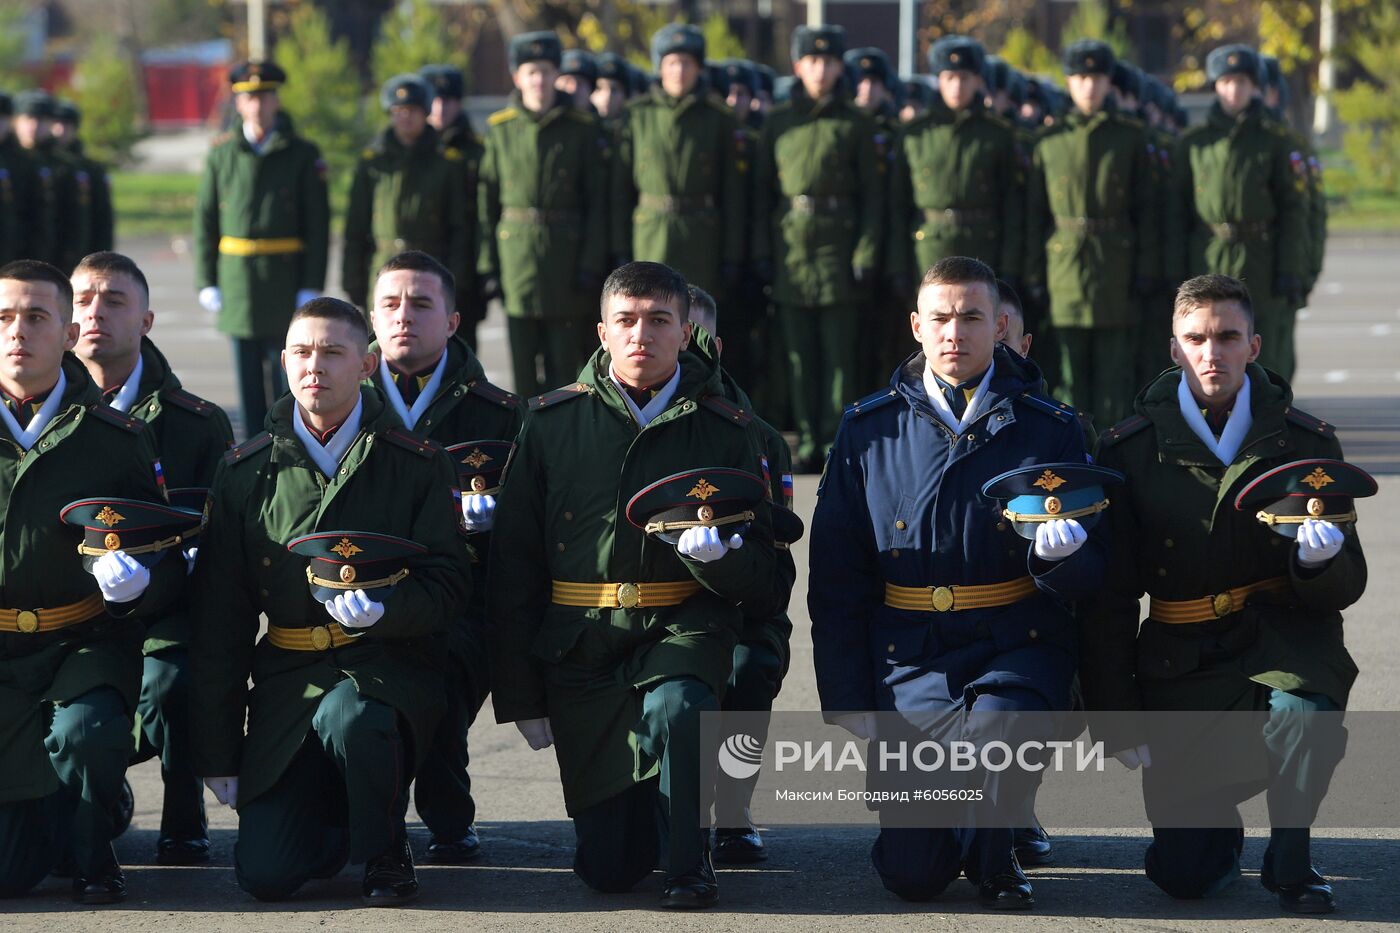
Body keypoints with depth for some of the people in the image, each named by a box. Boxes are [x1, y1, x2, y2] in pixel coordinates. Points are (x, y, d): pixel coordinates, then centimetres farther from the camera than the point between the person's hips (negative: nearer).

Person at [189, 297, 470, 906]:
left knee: (347, 718, -39)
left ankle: (385, 849, -8)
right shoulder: (245, 472, 5)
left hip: (387, 666, -2)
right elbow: (218, 619, 6)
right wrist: (217, 756, 4)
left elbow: (448, 582, -2)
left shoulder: (417, 464, 1)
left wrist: (384, 608, -26)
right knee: (265, 875, -13)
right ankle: (334, 818, 24)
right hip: (288, 678, 2)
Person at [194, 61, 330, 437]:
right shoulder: (221, 155, 6)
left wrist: (311, 288, -8)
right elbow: (205, 222, 7)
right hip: (237, 284, 2)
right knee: (249, 381, 4)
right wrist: (206, 283, 0)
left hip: (286, 286, -2)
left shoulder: (302, 155, 1)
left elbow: (318, 225, -1)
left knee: (287, 377, 0)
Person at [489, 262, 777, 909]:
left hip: (683, 628, -1)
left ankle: (688, 861, -12)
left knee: (672, 708, -38)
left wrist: (716, 553, -23)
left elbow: (758, 573, 2)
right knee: (608, 868, -1)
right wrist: (520, 697, 2)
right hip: (581, 648, 1)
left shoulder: (726, 429, 1)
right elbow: (512, 564, 5)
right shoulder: (553, 423, 2)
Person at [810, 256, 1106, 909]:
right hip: (908, 656, 1)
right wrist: (848, 702, 2)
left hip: (1016, 650, -1)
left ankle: (990, 854, -1)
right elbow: (835, 579, 7)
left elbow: (1090, 574, 3)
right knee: (911, 876, -8)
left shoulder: (1048, 430, 3)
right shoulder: (869, 431, 5)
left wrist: (1065, 553, -22)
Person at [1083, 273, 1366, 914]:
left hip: (1285, 642, 0)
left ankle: (1289, 857, -8)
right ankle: (1221, 830, 31)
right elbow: (1108, 601, 2)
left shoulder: (1306, 441, -1)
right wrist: (1116, 717, -2)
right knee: (1184, 876, -9)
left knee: (1303, 715, -38)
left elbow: (1345, 589, 2)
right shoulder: (1132, 451, -2)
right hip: (1184, 663, 0)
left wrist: (1322, 560, -23)